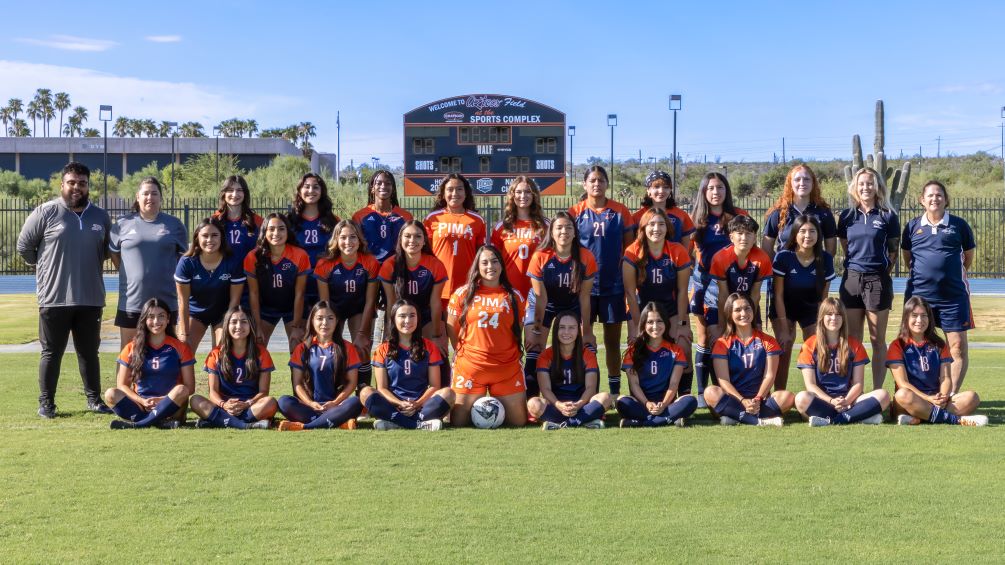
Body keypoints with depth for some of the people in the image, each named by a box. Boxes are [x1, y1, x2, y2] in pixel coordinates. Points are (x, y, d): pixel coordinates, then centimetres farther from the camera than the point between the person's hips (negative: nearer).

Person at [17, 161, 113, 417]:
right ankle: (46, 402, 14)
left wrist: (86, 265, 12)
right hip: (54, 299, -3)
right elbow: (24, 245, 2)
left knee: (89, 352, 12)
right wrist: (45, 266, 10)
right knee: (51, 352, 5)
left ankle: (94, 399, 21)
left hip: (91, 299, 3)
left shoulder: (101, 217, 7)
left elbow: (107, 250, 21)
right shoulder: (45, 212, -4)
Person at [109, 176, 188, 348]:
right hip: (131, 302, 0)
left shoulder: (174, 225, 5)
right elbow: (114, 253, 13)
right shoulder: (122, 224, 4)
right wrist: (128, 275, 6)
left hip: (165, 302, 0)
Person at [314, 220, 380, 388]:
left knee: (362, 351, -11)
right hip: (334, 309, 0)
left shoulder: (370, 263, -21)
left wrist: (362, 333, -15)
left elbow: (370, 301, -14)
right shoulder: (325, 264, -22)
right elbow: (324, 302, -15)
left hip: (360, 309, 0)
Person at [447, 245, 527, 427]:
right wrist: (464, 352, 8)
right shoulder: (463, 294, 0)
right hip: (470, 368, -1)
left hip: (508, 369, 1)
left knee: (519, 423, 2)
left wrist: (511, 355, 11)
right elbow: (451, 329, 7)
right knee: (459, 424, -1)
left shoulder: (514, 296, 6)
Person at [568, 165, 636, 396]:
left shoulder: (620, 211, 2)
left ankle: (615, 391, 16)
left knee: (613, 341, 8)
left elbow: (629, 248, 5)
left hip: (614, 285, 1)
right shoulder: (575, 212, 0)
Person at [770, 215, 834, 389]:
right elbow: (778, 295, -17)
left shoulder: (825, 259, -16)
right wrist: (784, 329, -17)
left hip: (811, 309, 2)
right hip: (784, 308, -2)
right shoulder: (783, 257, -23)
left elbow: (823, 297, -7)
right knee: (784, 351, -11)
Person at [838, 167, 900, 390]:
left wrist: (882, 271, 2)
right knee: (853, 340, 5)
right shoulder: (847, 216, 8)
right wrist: (856, 264, 10)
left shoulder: (888, 216, 1)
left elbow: (893, 251, 6)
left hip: (878, 281, -2)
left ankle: (877, 391, 7)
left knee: (877, 340, 2)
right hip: (851, 279, 3)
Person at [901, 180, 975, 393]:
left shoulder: (959, 225, 3)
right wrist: (922, 275, 11)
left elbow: (968, 257, 13)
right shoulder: (913, 226, 7)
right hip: (919, 294, 1)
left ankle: (952, 395, 5)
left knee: (958, 346, -4)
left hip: (953, 296, -1)